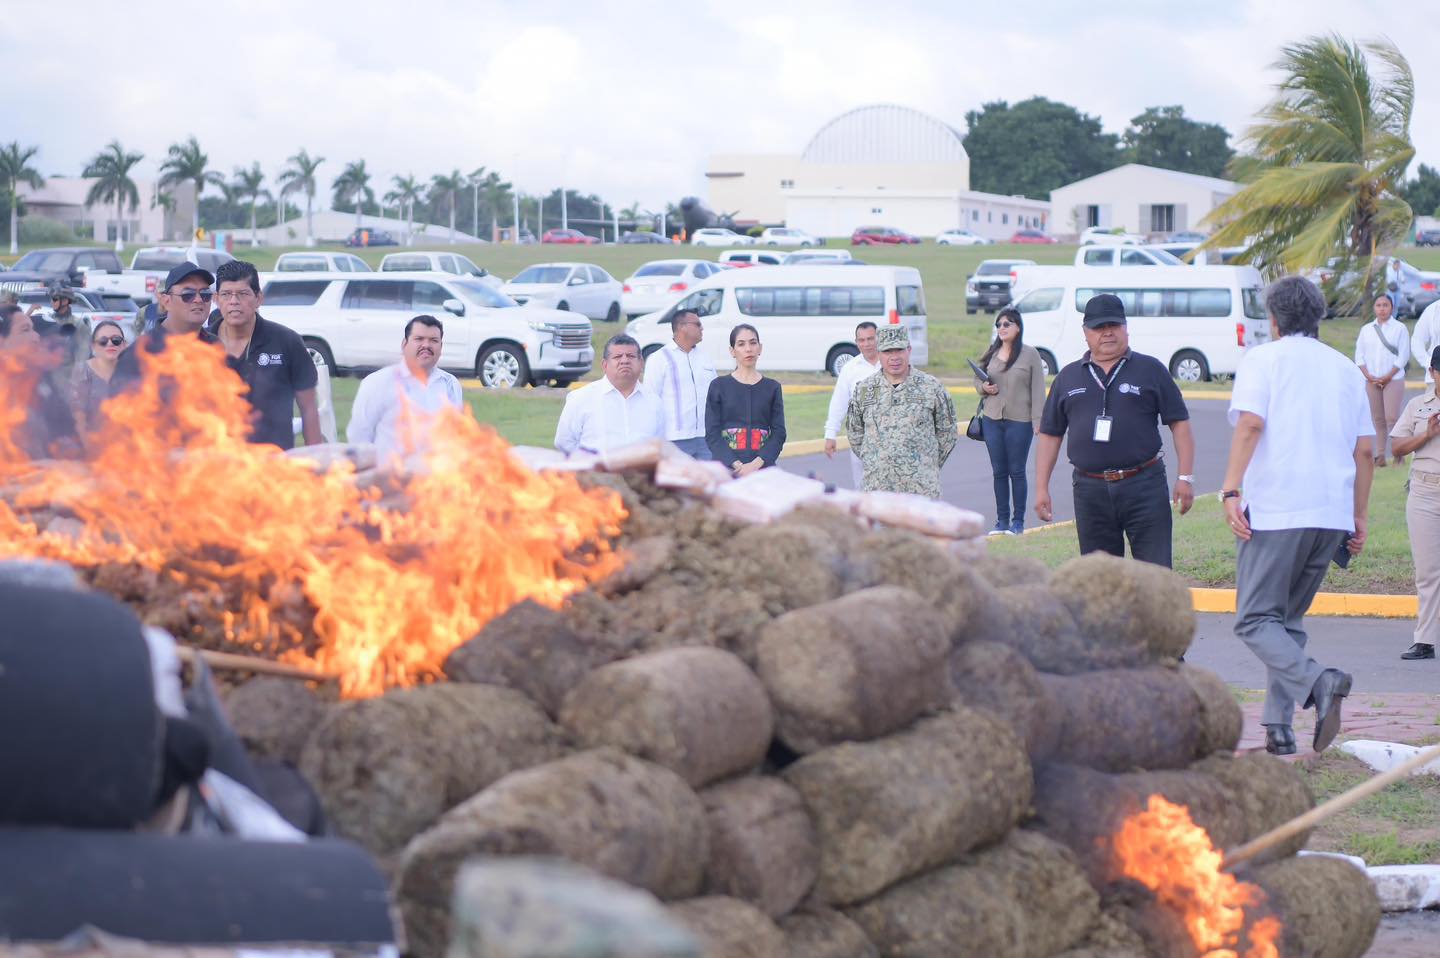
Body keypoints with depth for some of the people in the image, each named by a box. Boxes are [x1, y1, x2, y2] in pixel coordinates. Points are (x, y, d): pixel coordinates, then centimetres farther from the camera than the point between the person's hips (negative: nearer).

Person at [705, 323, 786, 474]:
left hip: (762, 468, 1)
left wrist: (756, 464, -11)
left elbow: (779, 433, 5)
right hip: (726, 467, -1)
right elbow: (712, 435, 1)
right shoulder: (719, 387, 7)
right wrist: (737, 465, -13)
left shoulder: (772, 388, 11)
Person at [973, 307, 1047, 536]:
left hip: (1019, 421, -4)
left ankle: (1018, 521, 9)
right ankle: (1002, 520, 15)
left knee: (1017, 471, 1)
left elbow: (1038, 389, -5)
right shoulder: (991, 354, 9)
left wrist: (1037, 421, -11)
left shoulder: (1030, 354, -4)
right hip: (992, 420, 4)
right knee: (999, 472, 8)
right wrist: (984, 388, -3)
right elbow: (977, 380, 21)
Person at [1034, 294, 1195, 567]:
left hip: (1144, 485, -3)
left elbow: (1179, 423, 4)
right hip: (1090, 490, 3)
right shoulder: (1068, 378, 13)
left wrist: (1185, 477, -4)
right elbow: (1050, 434, 14)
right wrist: (1041, 488, 7)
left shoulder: (1151, 370, 6)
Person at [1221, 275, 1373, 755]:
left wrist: (1231, 490, -17)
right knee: (1289, 619, 15)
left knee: (1255, 620, -3)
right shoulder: (1346, 369, 16)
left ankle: (1318, 681, -28)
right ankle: (1278, 729, 7)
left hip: (1274, 510, -5)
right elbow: (1364, 451, 13)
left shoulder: (1263, 359, 3)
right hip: (1333, 514, 5)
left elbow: (1250, 424, -13)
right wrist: (1358, 518, 18)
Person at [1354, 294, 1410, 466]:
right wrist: (1369, 376, -6)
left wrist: (1388, 376, -11)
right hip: (1371, 381, 4)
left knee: (1391, 418, -12)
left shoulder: (1399, 328, 1)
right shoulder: (1366, 329, 12)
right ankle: (1380, 455, 6)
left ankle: (1399, 454, -4)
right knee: (1377, 419, 4)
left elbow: (1403, 356, -3)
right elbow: (1359, 355, 9)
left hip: (1393, 379, -4)